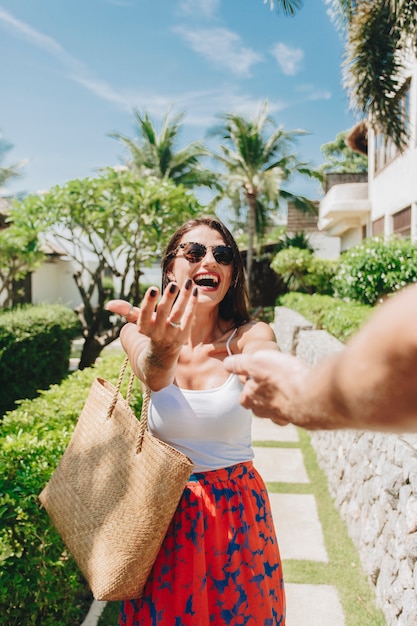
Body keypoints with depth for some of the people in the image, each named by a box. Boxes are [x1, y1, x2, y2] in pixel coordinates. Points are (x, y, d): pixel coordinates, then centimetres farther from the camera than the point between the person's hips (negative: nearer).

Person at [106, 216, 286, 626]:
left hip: (236, 508, 0)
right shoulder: (139, 335, -10)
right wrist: (162, 351, -58)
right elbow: (152, 376, -33)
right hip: (166, 508, 1)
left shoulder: (248, 335, -12)